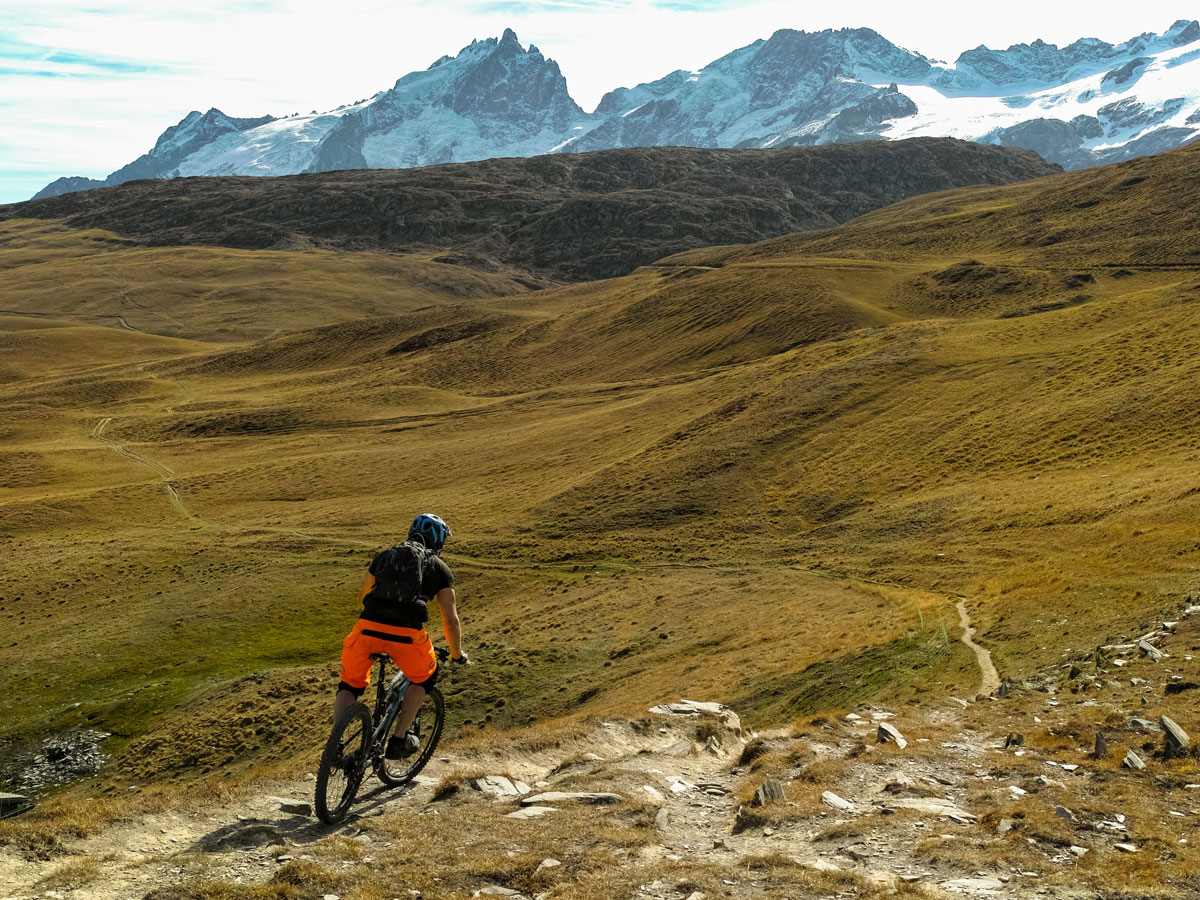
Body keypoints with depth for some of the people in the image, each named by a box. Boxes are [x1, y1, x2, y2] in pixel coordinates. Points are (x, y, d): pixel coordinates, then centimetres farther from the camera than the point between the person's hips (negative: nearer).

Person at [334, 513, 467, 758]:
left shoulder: (384, 555, 27)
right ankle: (398, 740, 22)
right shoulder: (440, 567, 19)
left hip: (368, 627, 2)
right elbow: (450, 620, 16)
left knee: (349, 685, 23)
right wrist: (457, 654, 32)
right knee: (424, 678, 28)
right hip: (407, 635, -2)